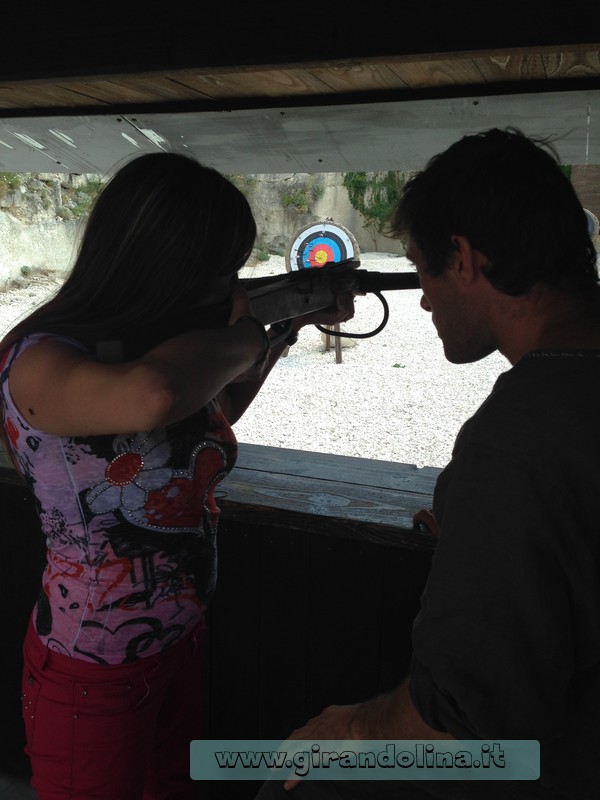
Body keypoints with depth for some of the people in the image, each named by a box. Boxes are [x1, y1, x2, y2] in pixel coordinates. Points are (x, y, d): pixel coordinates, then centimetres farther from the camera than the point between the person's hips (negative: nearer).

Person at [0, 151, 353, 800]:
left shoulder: (159, 343, -4)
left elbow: (215, 415, 17)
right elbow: (154, 397, -49)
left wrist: (289, 325, 7)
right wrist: (247, 331, -28)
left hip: (183, 641, 7)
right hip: (93, 671, -7)